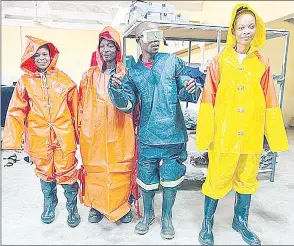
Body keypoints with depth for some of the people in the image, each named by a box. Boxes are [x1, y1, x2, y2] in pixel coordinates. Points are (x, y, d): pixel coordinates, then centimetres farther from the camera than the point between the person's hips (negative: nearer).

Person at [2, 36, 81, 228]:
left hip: (64, 136, -1)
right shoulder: (25, 82, 1)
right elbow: (16, 112, 0)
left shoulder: (64, 80, 0)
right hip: (39, 137, 1)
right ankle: (49, 204, 40)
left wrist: (79, 133, 3)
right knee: (45, 172, 16)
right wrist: (13, 140, -5)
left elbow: (75, 109, 2)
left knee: (67, 172, 3)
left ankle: (72, 207, 26)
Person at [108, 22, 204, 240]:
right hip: (148, 136, 1)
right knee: (146, 179, 12)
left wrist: (190, 89, -24)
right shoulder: (133, 72, 4)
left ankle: (167, 217, 35)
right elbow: (128, 105, 0)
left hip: (173, 135, 0)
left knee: (170, 179, 11)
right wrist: (117, 91, -19)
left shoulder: (172, 61, 1)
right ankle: (148, 214, 40)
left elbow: (186, 92, 0)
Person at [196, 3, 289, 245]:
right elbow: (208, 99, -5)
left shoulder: (262, 63, 5)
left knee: (247, 178, 16)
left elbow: (270, 102, 6)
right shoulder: (219, 61, -1)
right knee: (217, 179, 4)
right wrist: (205, 132, -10)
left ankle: (241, 221, 38)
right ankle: (208, 223, 25)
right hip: (223, 133, -3)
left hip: (251, 134, 3)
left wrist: (275, 135, 4)